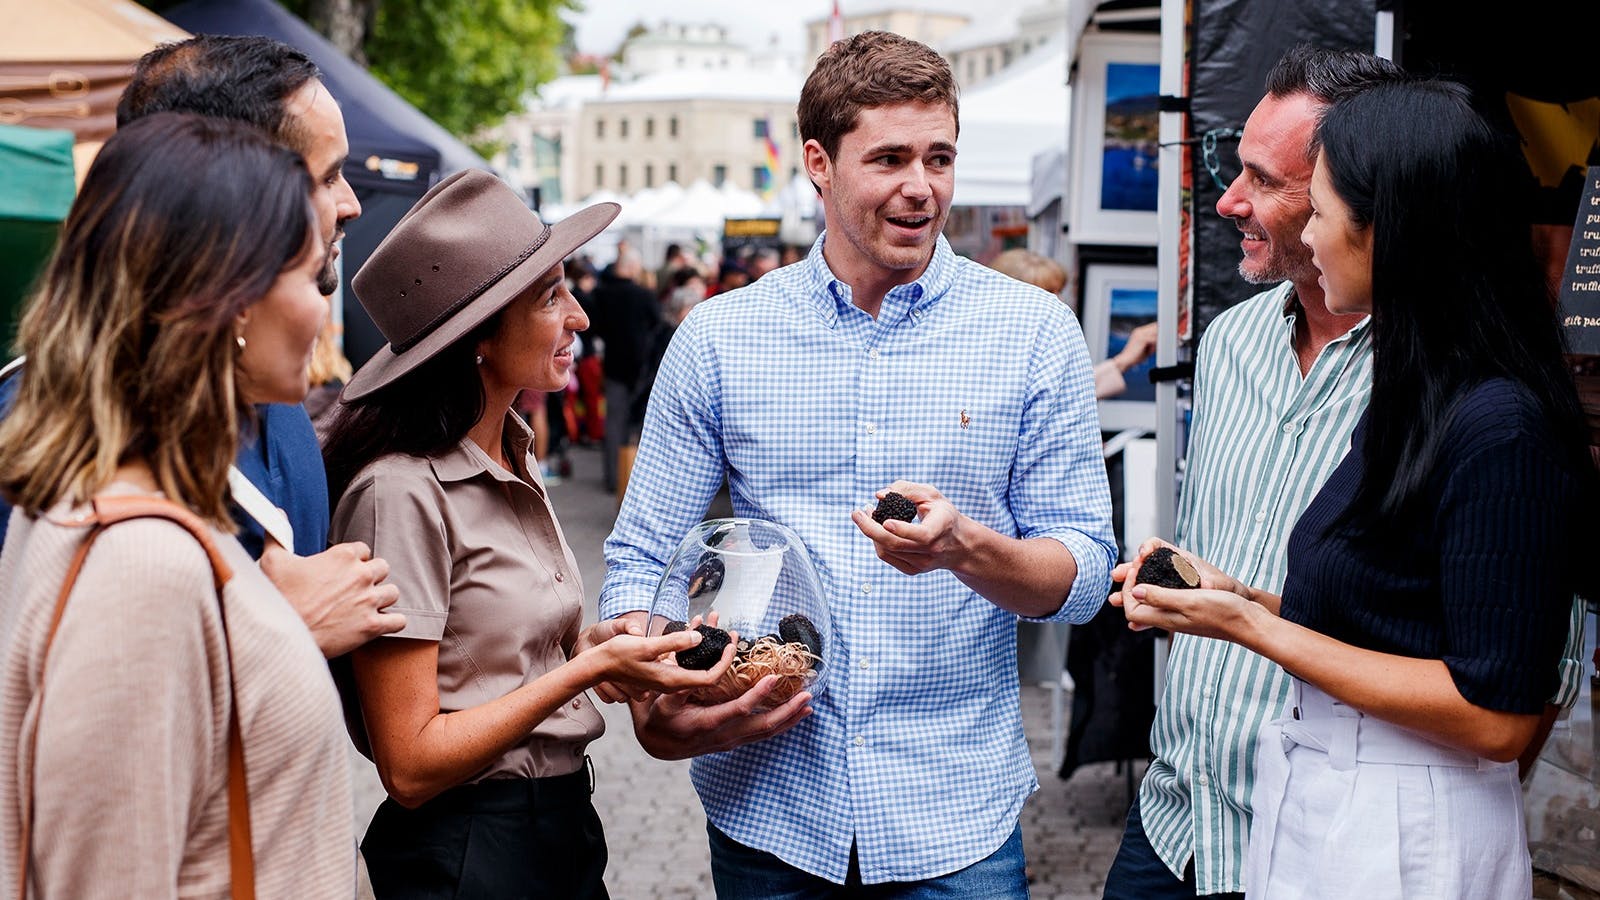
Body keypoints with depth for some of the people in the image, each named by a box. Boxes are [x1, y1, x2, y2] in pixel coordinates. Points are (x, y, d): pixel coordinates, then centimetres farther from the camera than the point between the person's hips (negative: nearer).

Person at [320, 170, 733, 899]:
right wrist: (590, 666, -22)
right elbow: (410, 766, -20)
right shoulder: (402, 491, -19)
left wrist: (602, 642, -7)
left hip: (567, 822, 8)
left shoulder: (514, 464, 7)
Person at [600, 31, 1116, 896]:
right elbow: (640, 557, 4)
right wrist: (649, 703, -15)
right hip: (764, 803, 1)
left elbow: (1082, 576, -2)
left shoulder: (1033, 332, -1)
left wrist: (966, 547, -23)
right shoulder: (718, 337, 1)